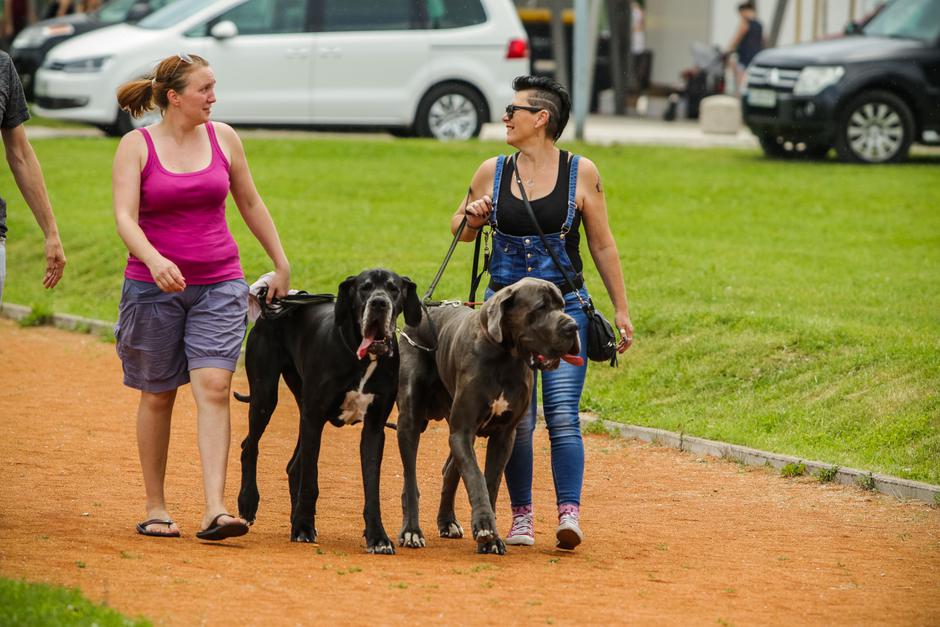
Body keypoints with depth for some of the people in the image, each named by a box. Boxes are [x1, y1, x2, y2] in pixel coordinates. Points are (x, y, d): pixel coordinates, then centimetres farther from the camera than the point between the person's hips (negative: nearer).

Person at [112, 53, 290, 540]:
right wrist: (154, 260, -32)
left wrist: (280, 263, 19)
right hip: (153, 286, -1)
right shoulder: (136, 146, -4)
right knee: (158, 396, 8)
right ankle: (155, 508, 20)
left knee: (213, 387, -13)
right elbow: (125, 216, -14)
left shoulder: (222, 137, 5)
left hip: (219, 284, 1)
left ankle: (215, 510, -20)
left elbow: (250, 202, 17)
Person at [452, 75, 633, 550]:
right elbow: (461, 230, 18)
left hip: (563, 310, -2)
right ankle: (521, 516, 9)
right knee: (515, 417, 2)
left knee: (562, 415, -11)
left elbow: (602, 245, 6)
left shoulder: (581, 173, -1)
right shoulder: (492, 172, 5)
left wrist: (621, 309, 5)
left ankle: (569, 513, -14)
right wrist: (472, 218, -5)